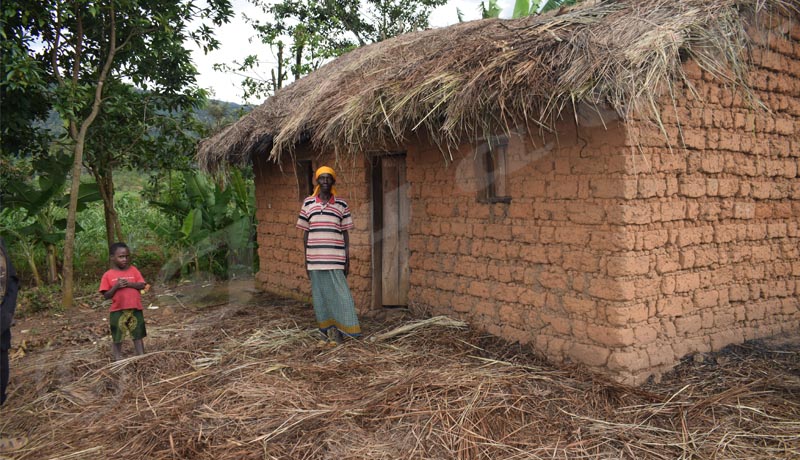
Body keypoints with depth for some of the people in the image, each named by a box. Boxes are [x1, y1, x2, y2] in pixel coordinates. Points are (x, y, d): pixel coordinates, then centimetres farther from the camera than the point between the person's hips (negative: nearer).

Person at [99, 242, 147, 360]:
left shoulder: (133, 270, 2)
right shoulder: (108, 275, -3)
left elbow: (142, 285, -4)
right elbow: (106, 295, -4)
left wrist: (129, 284, -19)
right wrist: (116, 286, -19)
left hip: (135, 309, 1)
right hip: (117, 311, -1)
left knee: (138, 335, 10)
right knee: (117, 337, 8)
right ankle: (118, 359, 19)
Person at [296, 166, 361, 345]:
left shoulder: (341, 205, 4)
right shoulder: (308, 203, 6)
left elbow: (345, 234, 6)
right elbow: (305, 233, 9)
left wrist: (347, 261, 2)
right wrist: (306, 261, 6)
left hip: (335, 260, -1)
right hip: (315, 260, 1)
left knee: (339, 295, -5)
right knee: (320, 295, 7)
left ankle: (337, 330, 6)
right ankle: (326, 331, 18)